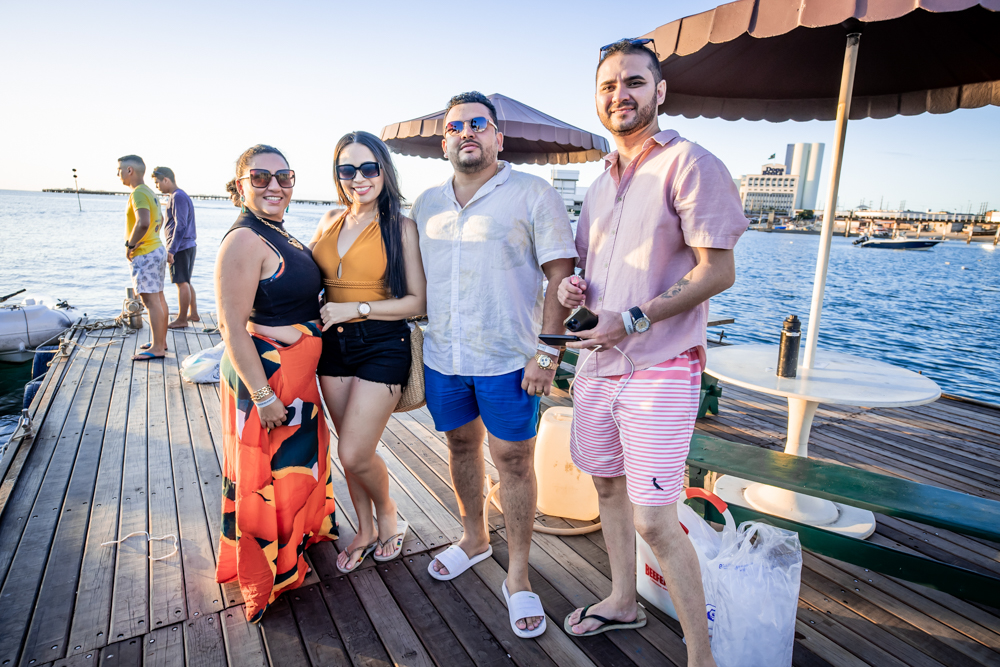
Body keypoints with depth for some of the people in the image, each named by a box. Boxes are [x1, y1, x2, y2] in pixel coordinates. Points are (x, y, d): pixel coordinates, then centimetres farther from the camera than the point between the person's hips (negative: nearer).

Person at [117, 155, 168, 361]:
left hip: (144, 255, -10)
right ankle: (161, 341, 23)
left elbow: (143, 223, -32)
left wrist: (130, 244, -20)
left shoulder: (138, 193, -17)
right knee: (158, 298, 14)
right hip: (157, 249, 10)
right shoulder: (149, 192, 14)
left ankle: (157, 348, -6)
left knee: (151, 301, -8)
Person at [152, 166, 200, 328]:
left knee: (182, 283, -4)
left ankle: (181, 320, 3)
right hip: (189, 245, 10)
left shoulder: (177, 197, -14)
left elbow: (180, 226, -20)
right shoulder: (181, 196, 17)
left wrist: (171, 250, -20)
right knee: (186, 282, 16)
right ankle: (193, 314, 22)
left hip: (180, 247, -10)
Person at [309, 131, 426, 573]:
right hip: (333, 345, 5)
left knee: (355, 454, -5)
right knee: (349, 449, 14)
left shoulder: (401, 227, -7)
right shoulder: (331, 222, 8)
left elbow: (416, 302, -10)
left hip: (382, 346, -5)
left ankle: (388, 514, 26)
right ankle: (365, 530, 35)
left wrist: (355, 309, -15)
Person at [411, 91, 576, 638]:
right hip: (442, 358, 5)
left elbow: (560, 275, -9)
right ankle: (473, 538, 40)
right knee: (462, 445, 17)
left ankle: (517, 576, 20)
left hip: (507, 359, -5)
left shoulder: (532, 194, -5)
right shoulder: (426, 204, 11)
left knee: (513, 459, 3)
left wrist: (546, 352, -15)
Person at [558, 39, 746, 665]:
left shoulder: (690, 163, -9)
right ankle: (623, 600, 40)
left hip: (660, 368, -8)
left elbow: (718, 271, -15)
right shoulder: (601, 183, 15)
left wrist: (633, 319, -22)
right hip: (598, 361, 8)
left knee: (653, 519, -7)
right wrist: (574, 286, 1)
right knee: (608, 485, 18)